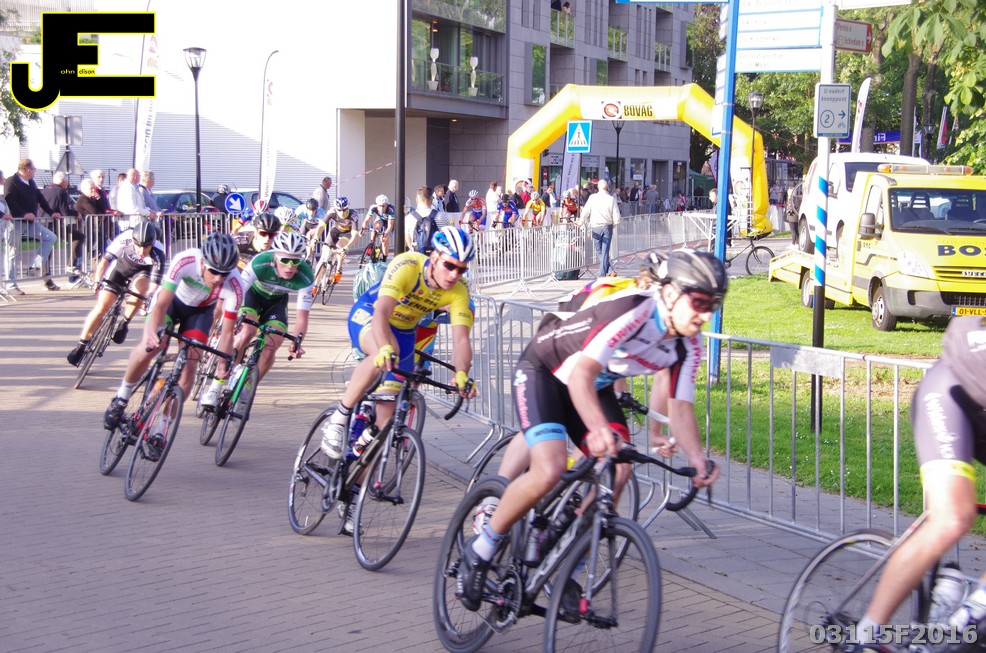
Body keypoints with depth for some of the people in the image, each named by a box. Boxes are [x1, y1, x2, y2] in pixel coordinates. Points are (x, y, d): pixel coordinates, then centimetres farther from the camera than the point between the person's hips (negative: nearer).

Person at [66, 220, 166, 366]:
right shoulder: (124, 239, -32)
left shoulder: (158, 254, -34)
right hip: (119, 267, 1)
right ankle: (81, 345, 5)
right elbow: (105, 260, -19)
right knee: (102, 306, -10)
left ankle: (124, 323, -10)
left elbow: (154, 285, -32)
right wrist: (97, 283, -22)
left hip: (141, 272, 0)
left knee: (140, 288, -35)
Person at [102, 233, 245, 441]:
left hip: (200, 310, 1)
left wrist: (223, 362, -40)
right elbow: (161, 305, -38)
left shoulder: (235, 285, -33)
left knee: (189, 365, -12)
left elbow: (227, 331, -26)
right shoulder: (185, 261, -38)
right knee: (149, 348, -25)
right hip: (172, 299, -1)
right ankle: (121, 399, -1)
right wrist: (152, 333, -54)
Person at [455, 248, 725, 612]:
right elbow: (581, 374, -43)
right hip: (543, 372, -7)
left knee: (616, 470, -13)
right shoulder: (631, 311, -35)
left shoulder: (687, 346, -10)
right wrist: (598, 428, -60)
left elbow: (680, 406, -9)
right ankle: (479, 552, -5)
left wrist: (697, 457, -28)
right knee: (550, 470, -25)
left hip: (595, 387, 7)